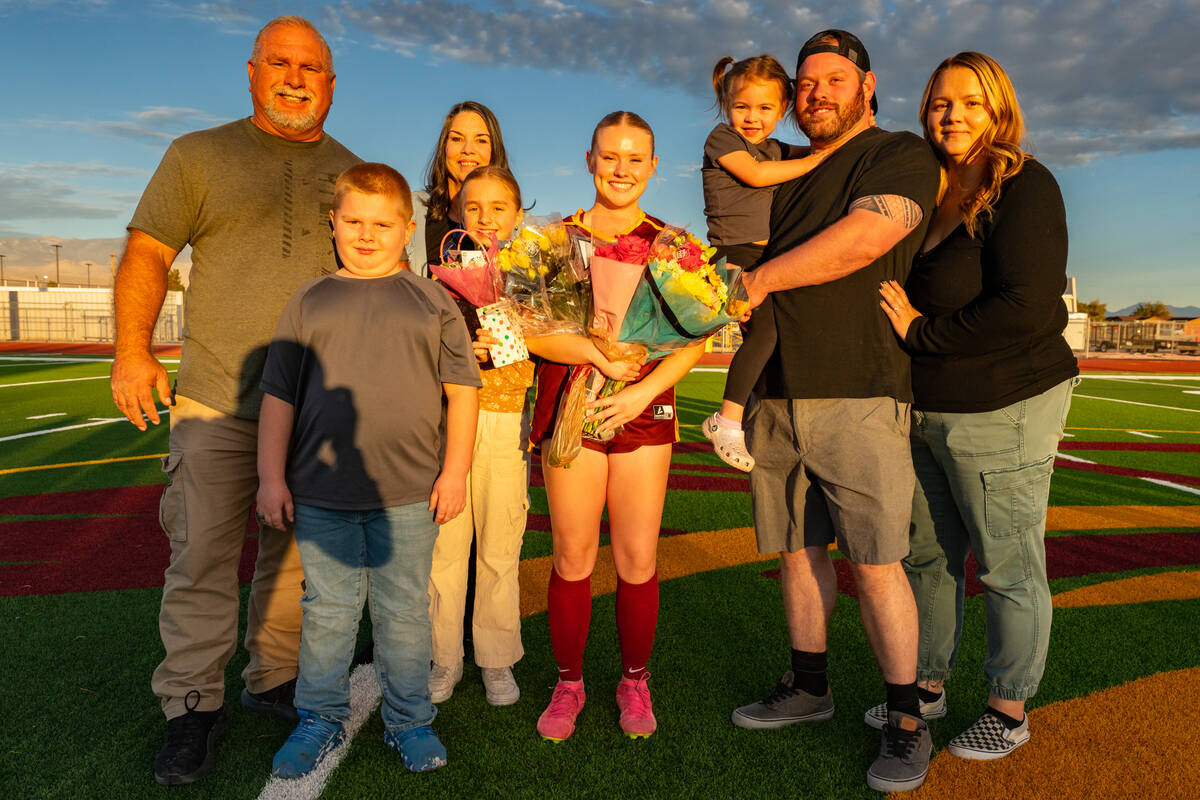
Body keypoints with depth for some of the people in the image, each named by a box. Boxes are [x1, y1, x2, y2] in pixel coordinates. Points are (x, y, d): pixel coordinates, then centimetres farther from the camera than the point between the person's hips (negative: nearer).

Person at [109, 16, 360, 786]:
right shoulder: (199, 156, 6)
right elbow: (147, 253, 3)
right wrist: (133, 349, -7)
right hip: (217, 397, -2)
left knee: (297, 552, 11)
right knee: (203, 555, 0)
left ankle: (274, 678, 27)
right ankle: (194, 705, 15)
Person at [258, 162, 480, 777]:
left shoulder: (432, 301, 5)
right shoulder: (309, 303, 8)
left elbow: (462, 388, 4)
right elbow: (279, 395, 8)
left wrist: (455, 471, -2)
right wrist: (272, 477, 4)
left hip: (408, 495, -1)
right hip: (321, 494, 1)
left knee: (404, 611, 11)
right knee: (326, 609, 12)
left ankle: (408, 719, 28)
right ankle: (320, 718, 30)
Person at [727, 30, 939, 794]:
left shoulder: (902, 156, 1)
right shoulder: (787, 172, 22)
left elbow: (863, 238, -17)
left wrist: (760, 279, -8)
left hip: (857, 393, -6)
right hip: (778, 393, 6)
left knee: (875, 562, -5)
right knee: (799, 548, 12)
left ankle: (907, 723, 11)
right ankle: (809, 686, 28)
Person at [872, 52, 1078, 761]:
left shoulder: (1025, 187, -12)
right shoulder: (930, 196, 11)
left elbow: (1025, 309, -23)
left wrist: (921, 331, -16)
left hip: (1001, 413, -7)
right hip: (925, 412, 8)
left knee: (1008, 568, 6)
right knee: (926, 555, 15)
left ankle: (1010, 711, 24)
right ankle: (928, 685, 33)